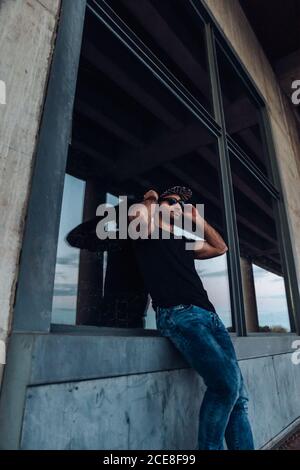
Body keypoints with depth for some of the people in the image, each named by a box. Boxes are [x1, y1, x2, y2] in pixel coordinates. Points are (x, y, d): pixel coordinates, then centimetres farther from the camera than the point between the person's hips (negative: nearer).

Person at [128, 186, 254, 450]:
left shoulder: (184, 243, 30)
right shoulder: (148, 232, 11)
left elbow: (220, 247, 35)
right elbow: (135, 212, -12)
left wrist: (197, 219, 31)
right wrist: (149, 201, 12)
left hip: (209, 314, 8)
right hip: (178, 313, -7)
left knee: (239, 397, 4)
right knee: (226, 384, -22)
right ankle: (210, 447, -2)